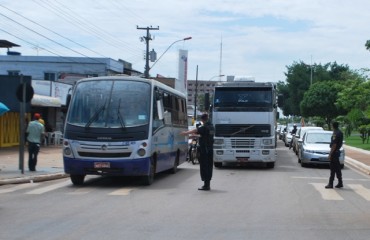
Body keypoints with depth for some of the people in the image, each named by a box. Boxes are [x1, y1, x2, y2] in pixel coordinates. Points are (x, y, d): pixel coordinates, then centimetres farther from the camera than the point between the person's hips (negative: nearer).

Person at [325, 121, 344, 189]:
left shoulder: (335, 133, -18)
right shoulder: (340, 133, 11)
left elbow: (334, 145, -22)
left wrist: (330, 154, -20)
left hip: (334, 152, -9)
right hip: (337, 152, 9)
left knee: (333, 169, -7)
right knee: (337, 168, 14)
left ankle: (331, 184, -5)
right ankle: (340, 183, 18)